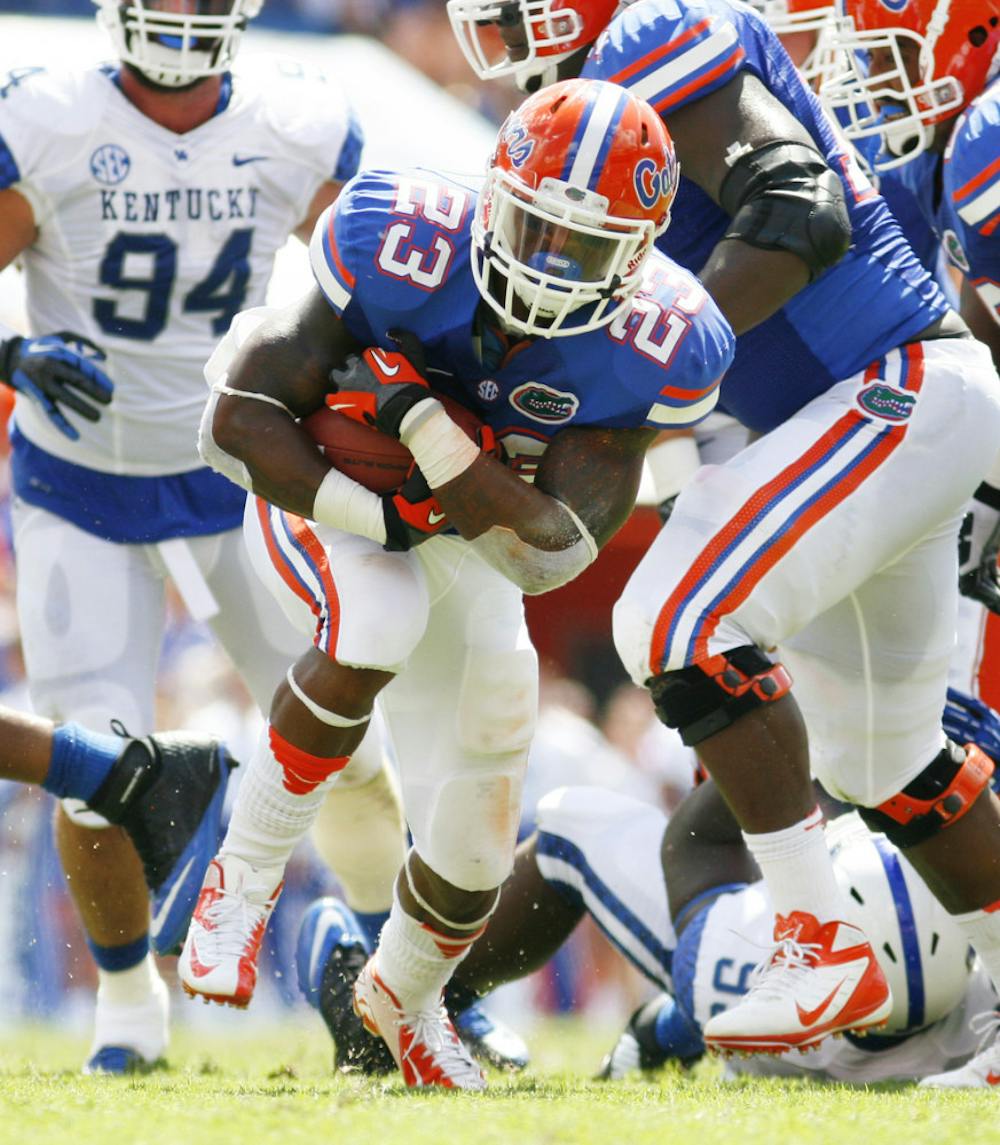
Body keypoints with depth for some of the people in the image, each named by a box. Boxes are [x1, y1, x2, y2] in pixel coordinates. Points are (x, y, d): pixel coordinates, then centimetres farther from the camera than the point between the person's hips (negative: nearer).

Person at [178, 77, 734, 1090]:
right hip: (316, 488, -3)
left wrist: (425, 424, -41)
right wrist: (381, 513, -35)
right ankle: (243, 876, -17)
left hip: (468, 541, 3)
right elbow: (239, 422, -29)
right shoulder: (405, 249, -34)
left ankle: (404, 995, 42)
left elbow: (549, 549, -32)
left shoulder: (647, 348, -27)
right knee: (378, 624, -39)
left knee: (472, 843, 5)